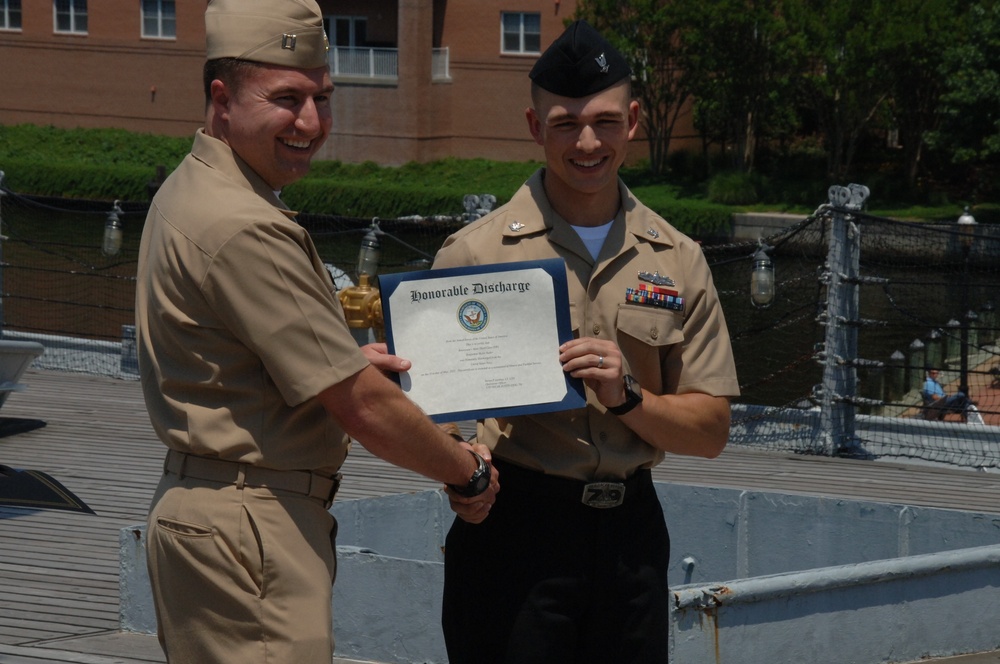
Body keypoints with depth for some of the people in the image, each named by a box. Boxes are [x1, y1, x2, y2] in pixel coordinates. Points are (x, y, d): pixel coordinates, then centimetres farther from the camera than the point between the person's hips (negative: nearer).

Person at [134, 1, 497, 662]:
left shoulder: (190, 191, 14)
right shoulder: (244, 229, -20)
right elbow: (364, 409, -18)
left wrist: (343, 362, 16)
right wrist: (468, 472, -2)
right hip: (246, 529, -11)